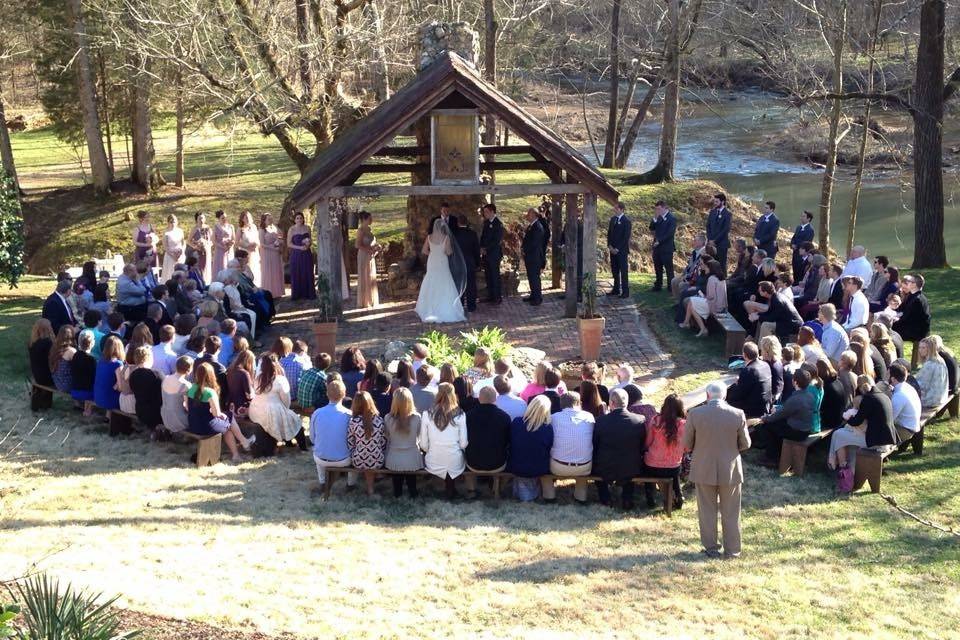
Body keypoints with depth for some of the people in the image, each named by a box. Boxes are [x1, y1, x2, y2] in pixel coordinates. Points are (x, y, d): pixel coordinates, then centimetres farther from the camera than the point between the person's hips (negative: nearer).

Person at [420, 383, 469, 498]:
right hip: (455, 464, -1)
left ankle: (448, 485, 27)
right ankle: (450, 488, 29)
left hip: (433, 464, 1)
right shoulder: (460, 415, -10)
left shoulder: (427, 415, -9)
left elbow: (423, 445, -5)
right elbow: (464, 444, -5)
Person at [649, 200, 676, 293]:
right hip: (657, 247, 7)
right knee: (658, 268, 13)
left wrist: (659, 241, -16)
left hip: (666, 248, -7)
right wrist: (655, 218, -7)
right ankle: (658, 286, 22)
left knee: (669, 268, -2)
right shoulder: (658, 218, 12)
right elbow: (652, 228, 7)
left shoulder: (671, 219, -10)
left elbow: (670, 233, -17)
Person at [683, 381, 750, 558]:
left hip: (703, 469, 0)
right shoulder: (737, 414, -10)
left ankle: (711, 549, 19)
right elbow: (745, 444, -2)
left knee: (707, 512, 12)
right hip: (730, 470, 0)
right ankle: (732, 550, 19)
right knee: (730, 513, 12)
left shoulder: (695, 414, -11)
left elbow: (686, 444, -4)